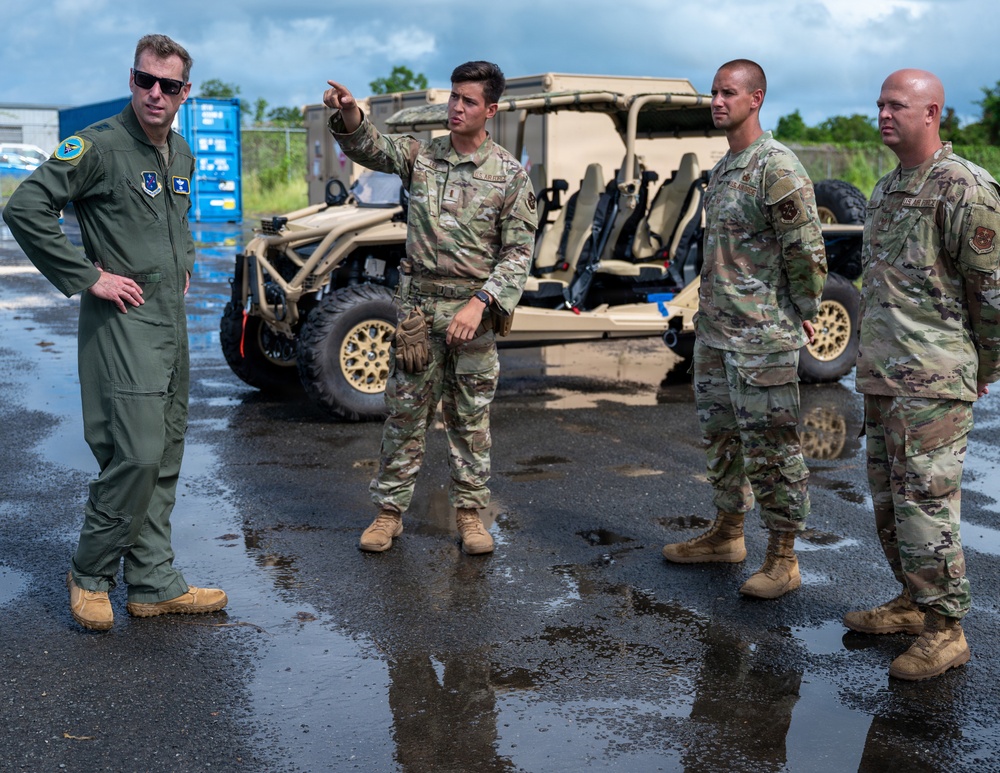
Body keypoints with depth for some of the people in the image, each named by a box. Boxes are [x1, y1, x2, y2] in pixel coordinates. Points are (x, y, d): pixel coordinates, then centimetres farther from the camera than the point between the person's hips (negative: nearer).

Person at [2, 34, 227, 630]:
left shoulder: (182, 154, 13)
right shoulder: (100, 145, -12)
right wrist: (88, 277, -17)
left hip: (173, 320, 8)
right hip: (123, 320, -8)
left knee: (165, 460, 10)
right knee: (137, 456, -12)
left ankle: (155, 586, 18)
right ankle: (91, 575, 9)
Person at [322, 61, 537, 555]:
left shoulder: (510, 175, -3)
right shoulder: (420, 156, 5)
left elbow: (519, 252, -6)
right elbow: (368, 147, -9)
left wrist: (479, 304, -17)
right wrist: (349, 114, -31)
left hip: (474, 309, -2)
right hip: (418, 305, 2)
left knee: (471, 417, 7)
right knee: (405, 411, 6)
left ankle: (470, 513, 18)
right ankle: (390, 510, 15)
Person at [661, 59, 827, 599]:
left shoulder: (777, 167, -14)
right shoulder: (721, 169, 14)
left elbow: (806, 248, -15)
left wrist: (804, 313, -8)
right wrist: (710, 309, 18)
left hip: (763, 336, -9)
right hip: (714, 330, 9)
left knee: (770, 445, -2)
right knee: (721, 435, 18)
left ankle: (783, 559, 8)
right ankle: (727, 534, 32)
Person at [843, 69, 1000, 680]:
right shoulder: (888, 188, 16)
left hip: (933, 379, -9)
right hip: (882, 376, 9)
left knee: (926, 502, -7)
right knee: (889, 498, 15)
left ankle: (946, 633, 3)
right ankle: (913, 603, 29)